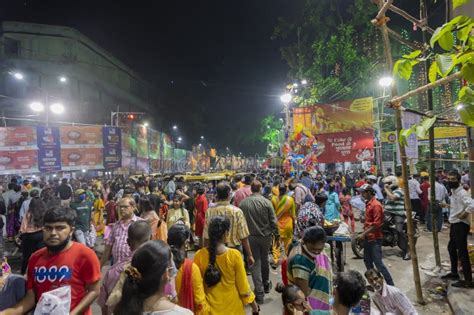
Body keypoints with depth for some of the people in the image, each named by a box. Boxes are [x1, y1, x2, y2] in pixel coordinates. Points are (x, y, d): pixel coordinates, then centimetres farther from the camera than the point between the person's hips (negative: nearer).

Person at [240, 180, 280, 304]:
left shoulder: (243, 203, -7)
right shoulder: (266, 202, -12)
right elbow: (273, 221, -9)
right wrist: (277, 235, 2)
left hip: (250, 237, 0)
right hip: (265, 235, 0)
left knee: (255, 263, 7)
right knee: (264, 260, 21)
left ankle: (259, 292, 7)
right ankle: (266, 283, 39)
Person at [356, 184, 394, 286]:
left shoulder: (376, 205, -17)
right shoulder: (368, 203, 11)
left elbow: (376, 224, -21)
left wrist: (364, 234, -19)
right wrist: (364, 234, 12)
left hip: (375, 239, -9)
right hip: (368, 237, 9)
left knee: (378, 263, -5)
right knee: (367, 261, 16)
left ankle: (391, 284, 6)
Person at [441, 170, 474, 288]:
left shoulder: (462, 193, -21)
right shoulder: (453, 192, 9)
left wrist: (464, 215, -25)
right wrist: (448, 205, 10)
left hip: (461, 225, -10)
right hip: (454, 225, 10)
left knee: (462, 252, -4)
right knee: (451, 248, 22)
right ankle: (454, 272, 37)